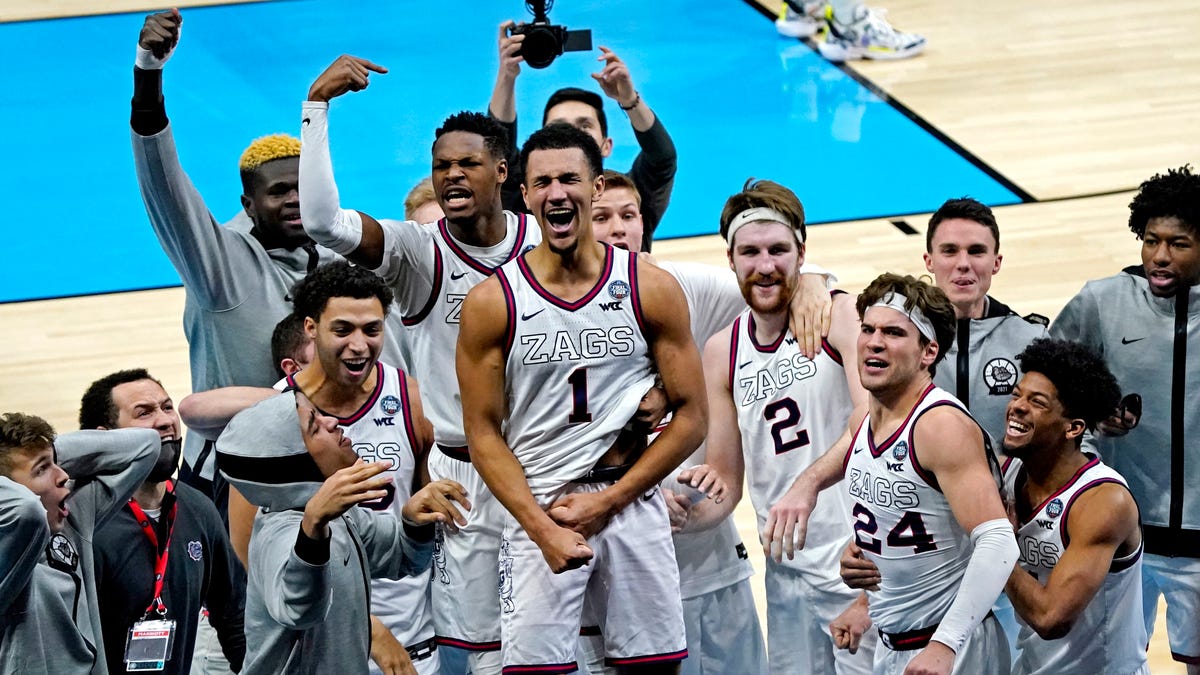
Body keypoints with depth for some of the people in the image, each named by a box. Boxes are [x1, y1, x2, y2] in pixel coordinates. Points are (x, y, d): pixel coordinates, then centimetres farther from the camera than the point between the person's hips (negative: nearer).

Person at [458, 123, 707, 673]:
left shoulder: (652, 291, 0)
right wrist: (542, 527, -12)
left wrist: (609, 500, -8)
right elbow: (484, 433, -2)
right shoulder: (491, 303, -2)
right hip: (536, 509, -1)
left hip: (632, 504, 1)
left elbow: (691, 417, 1)